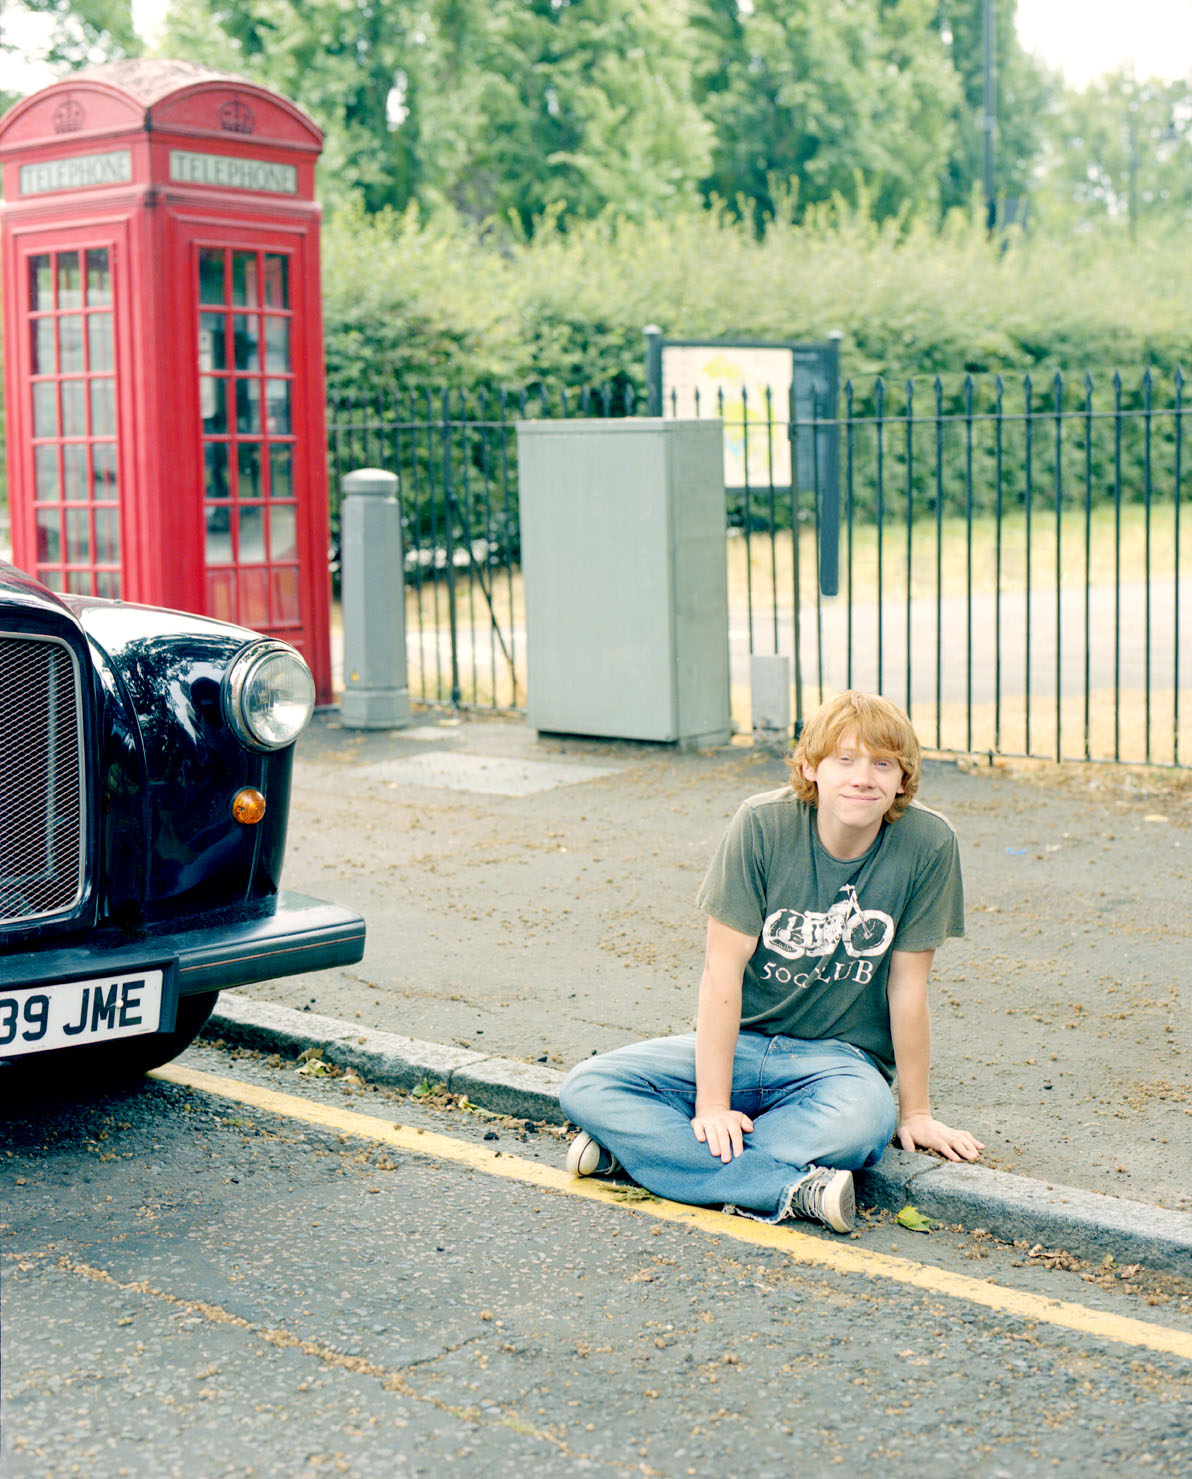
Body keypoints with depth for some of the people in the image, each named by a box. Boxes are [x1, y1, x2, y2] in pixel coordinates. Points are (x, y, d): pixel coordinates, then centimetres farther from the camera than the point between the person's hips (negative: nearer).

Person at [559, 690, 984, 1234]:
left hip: (840, 1057, -1)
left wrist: (916, 1112, -1)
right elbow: (724, 965, -14)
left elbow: (907, 984, -7)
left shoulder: (927, 843, -13)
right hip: (738, 1041, 1)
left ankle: (639, 1146, -22)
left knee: (864, 1118, -38)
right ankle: (792, 1188, -29)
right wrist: (712, 1104, -18)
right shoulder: (763, 824, -14)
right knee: (585, 1088, -21)